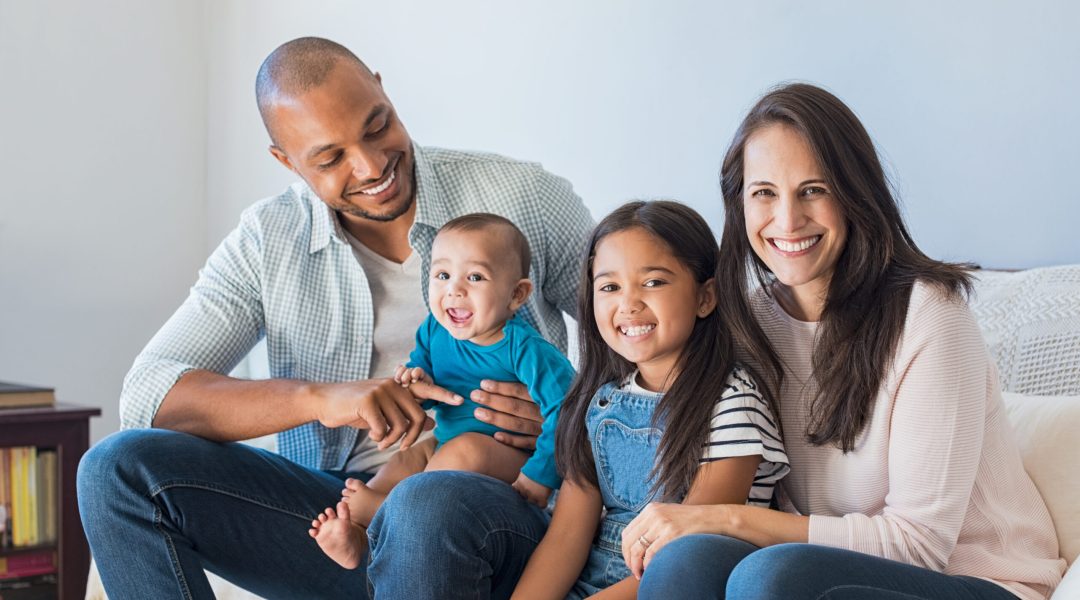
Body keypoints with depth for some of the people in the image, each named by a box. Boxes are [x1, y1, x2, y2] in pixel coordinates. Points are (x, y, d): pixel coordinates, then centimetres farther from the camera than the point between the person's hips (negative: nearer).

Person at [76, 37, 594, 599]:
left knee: (426, 508, -41)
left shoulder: (524, 197, -2)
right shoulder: (268, 242, 2)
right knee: (120, 468, -15)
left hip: (499, 504, -3)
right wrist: (317, 398, -24)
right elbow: (147, 396, -8)